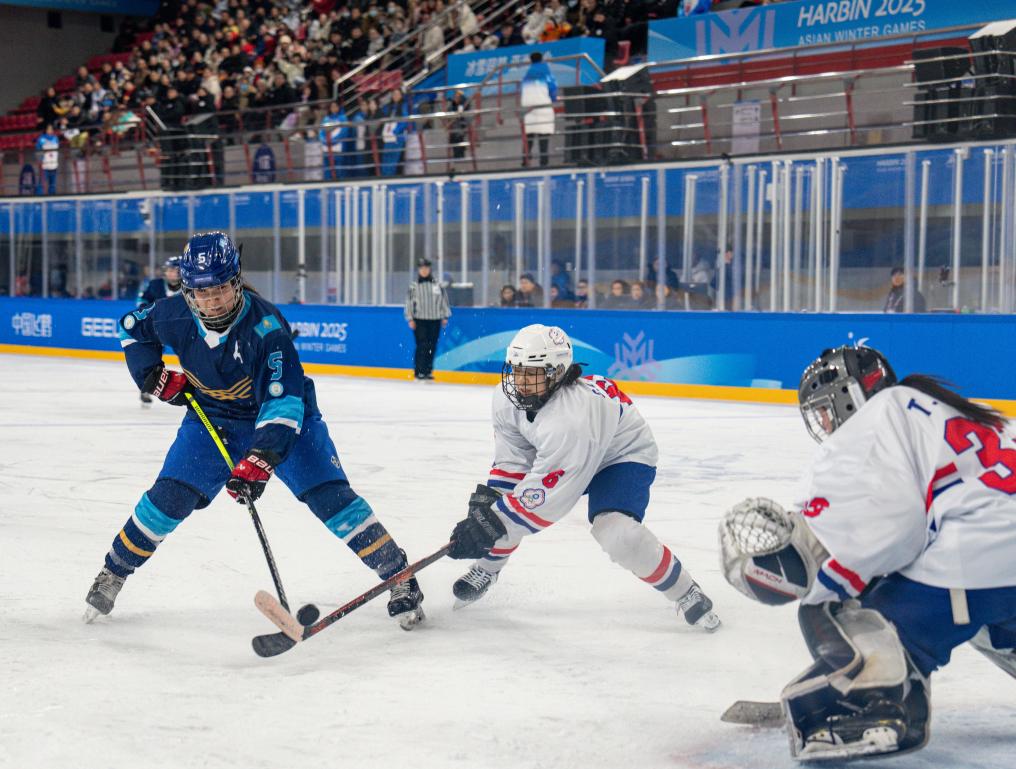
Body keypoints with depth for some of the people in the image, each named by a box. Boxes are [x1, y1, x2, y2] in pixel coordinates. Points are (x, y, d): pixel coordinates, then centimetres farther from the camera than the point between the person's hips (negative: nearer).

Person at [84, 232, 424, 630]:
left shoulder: (266, 325, -33)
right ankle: (113, 573, 16)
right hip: (212, 418, 4)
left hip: (284, 416, -3)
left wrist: (260, 460, -48)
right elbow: (132, 327, 5)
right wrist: (153, 375, -10)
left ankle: (400, 577, -7)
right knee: (169, 496, -5)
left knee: (329, 495, -16)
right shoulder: (174, 315, -19)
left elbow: (283, 401, -38)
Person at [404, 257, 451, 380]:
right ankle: (419, 371, -4)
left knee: (432, 347, 4)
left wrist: (445, 316, 10)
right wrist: (410, 319, -4)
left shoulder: (437, 285, 7)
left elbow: (443, 300, 13)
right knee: (422, 346, -9)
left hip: (434, 320, 3)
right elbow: (409, 303, 1)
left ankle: (428, 370, 14)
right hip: (420, 320, -3)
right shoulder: (414, 286, 1)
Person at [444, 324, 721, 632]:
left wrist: (490, 525, -37)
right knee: (497, 502, -5)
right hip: (559, 453, 8)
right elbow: (512, 458, -6)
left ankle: (685, 593, -8)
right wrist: (486, 498, -19)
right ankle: (487, 567, 25)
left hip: (623, 455, -8)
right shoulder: (507, 398, -19)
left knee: (616, 531, -30)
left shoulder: (572, 417, -43)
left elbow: (546, 496, -40)